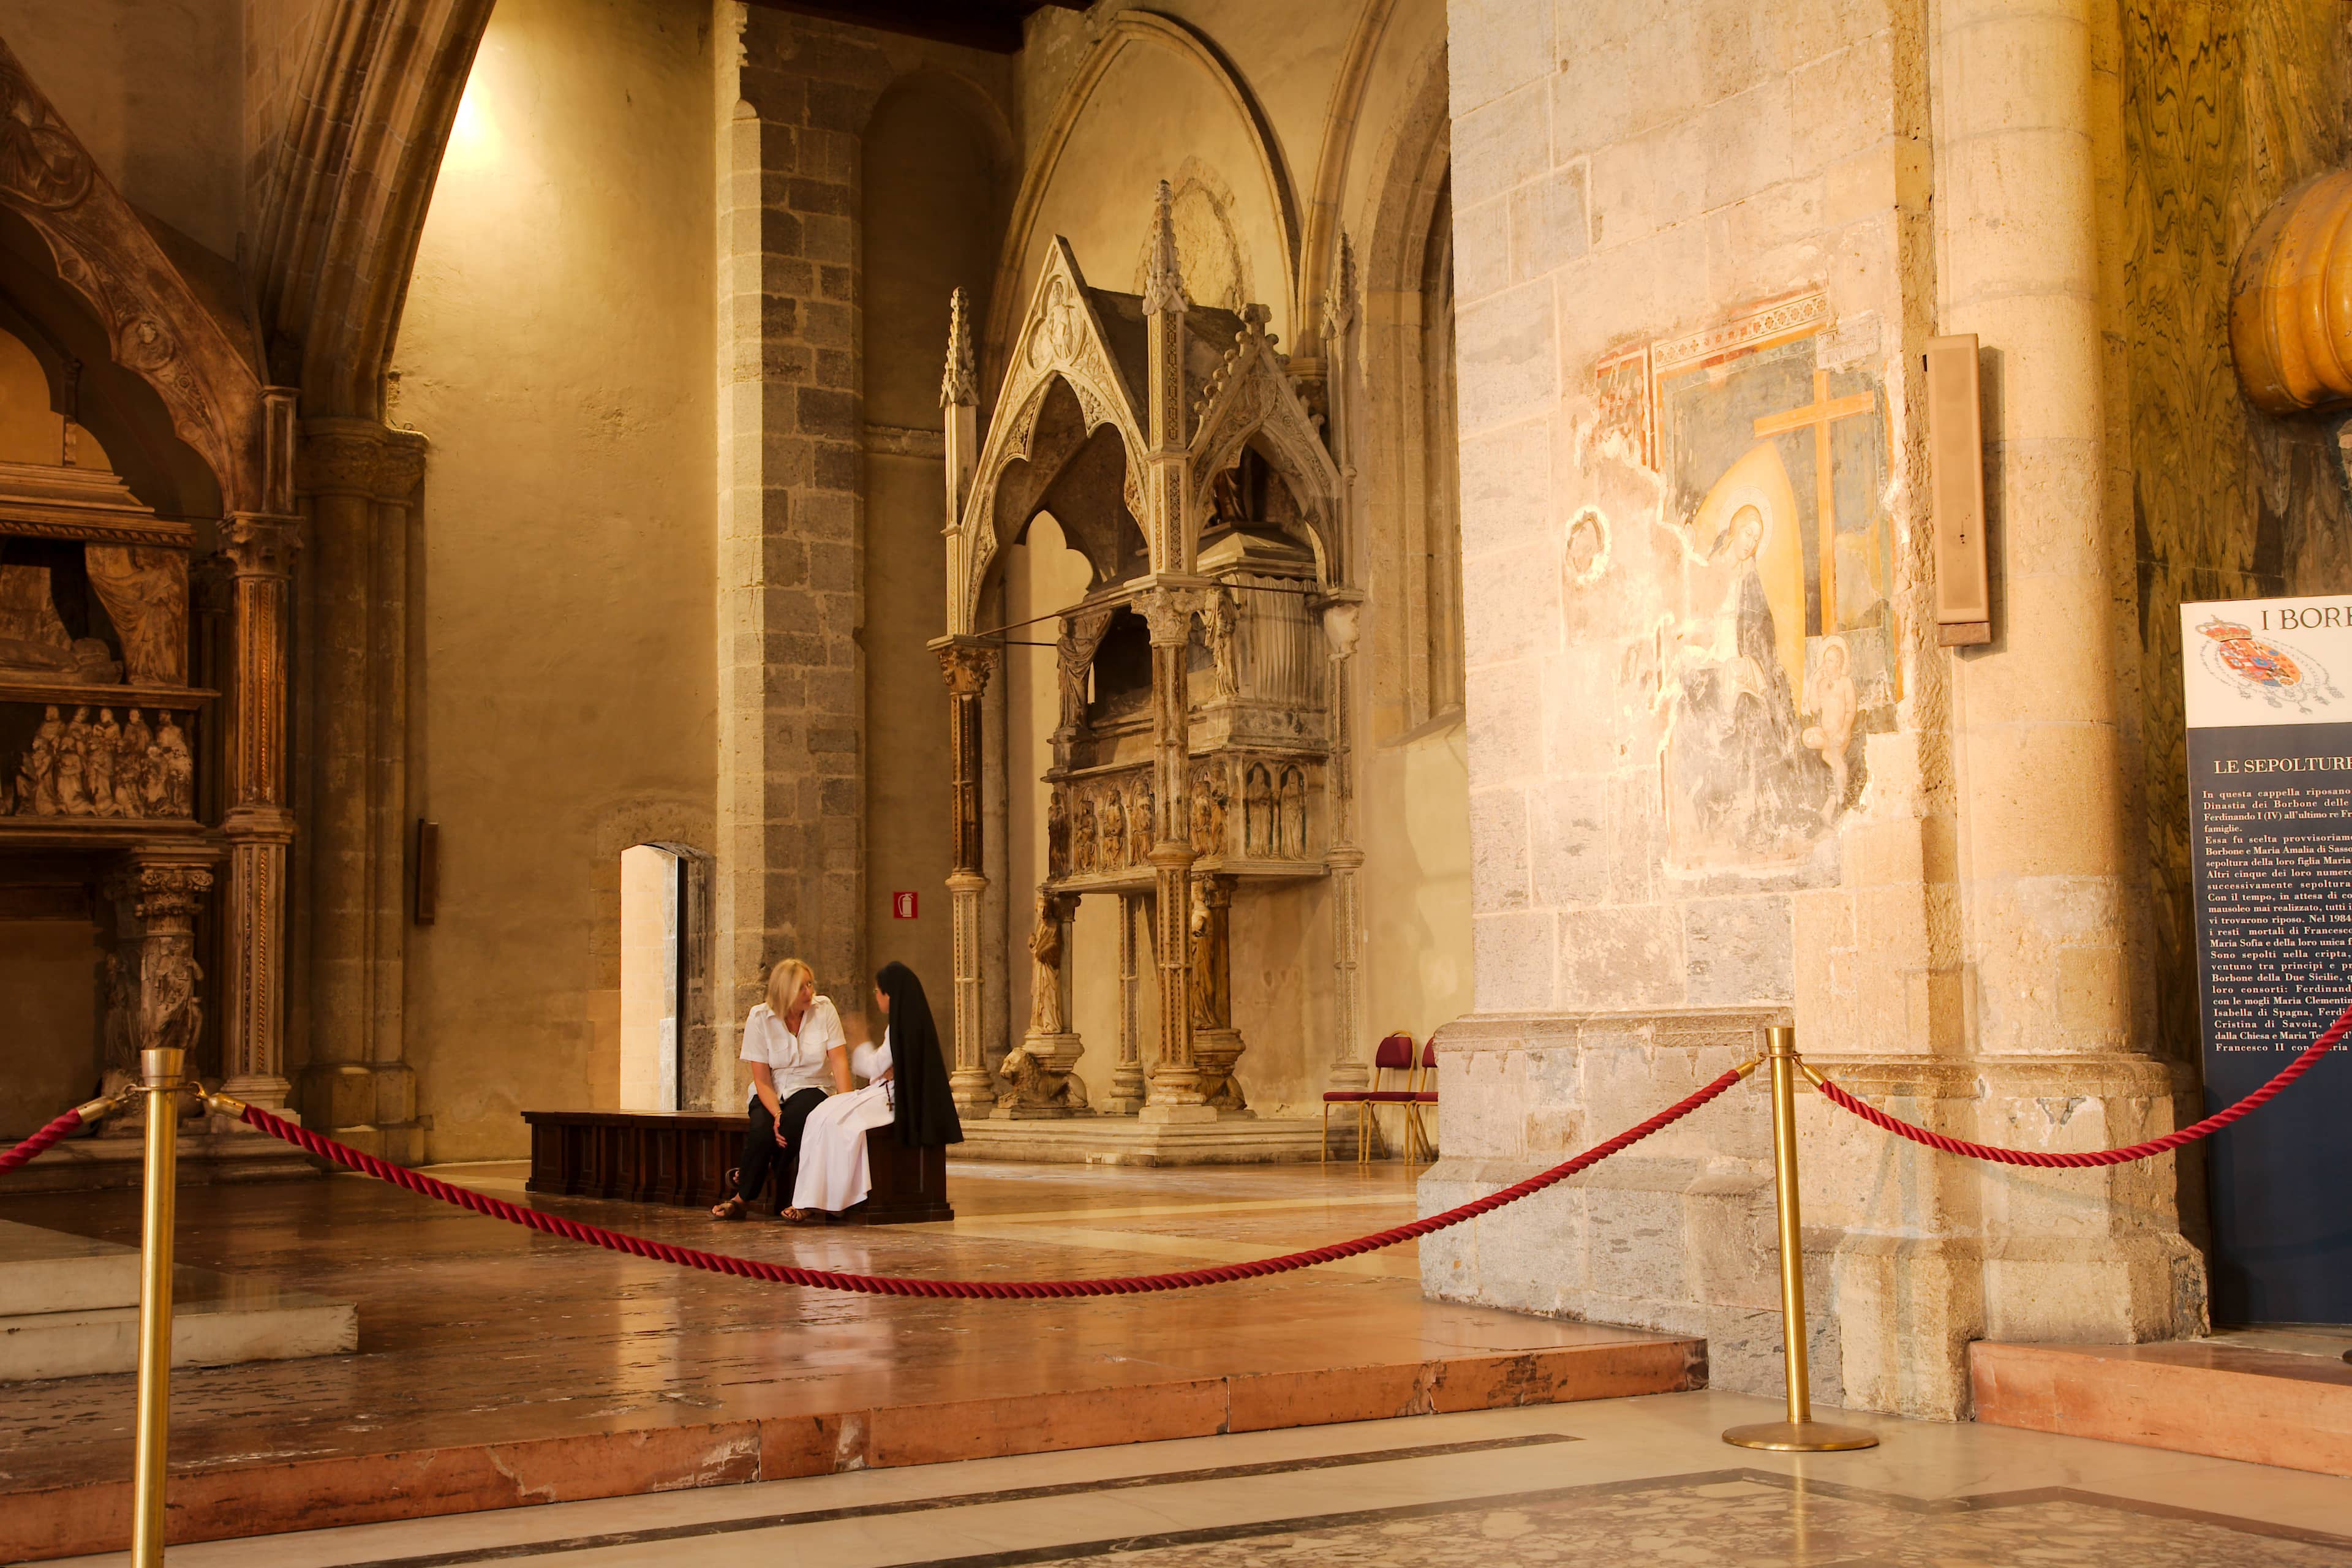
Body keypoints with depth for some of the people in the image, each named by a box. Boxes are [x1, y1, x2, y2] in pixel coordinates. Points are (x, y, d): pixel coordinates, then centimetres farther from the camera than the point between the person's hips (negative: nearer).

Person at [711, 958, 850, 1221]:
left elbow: (839, 1061, -9)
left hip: (811, 1089, 0)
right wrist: (777, 1114, -25)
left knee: (798, 1114, -34)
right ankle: (742, 1198, -13)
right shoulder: (760, 1018, -7)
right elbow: (761, 1079, -9)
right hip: (771, 1095, 0)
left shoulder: (824, 1009, -5)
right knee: (762, 1128, -32)